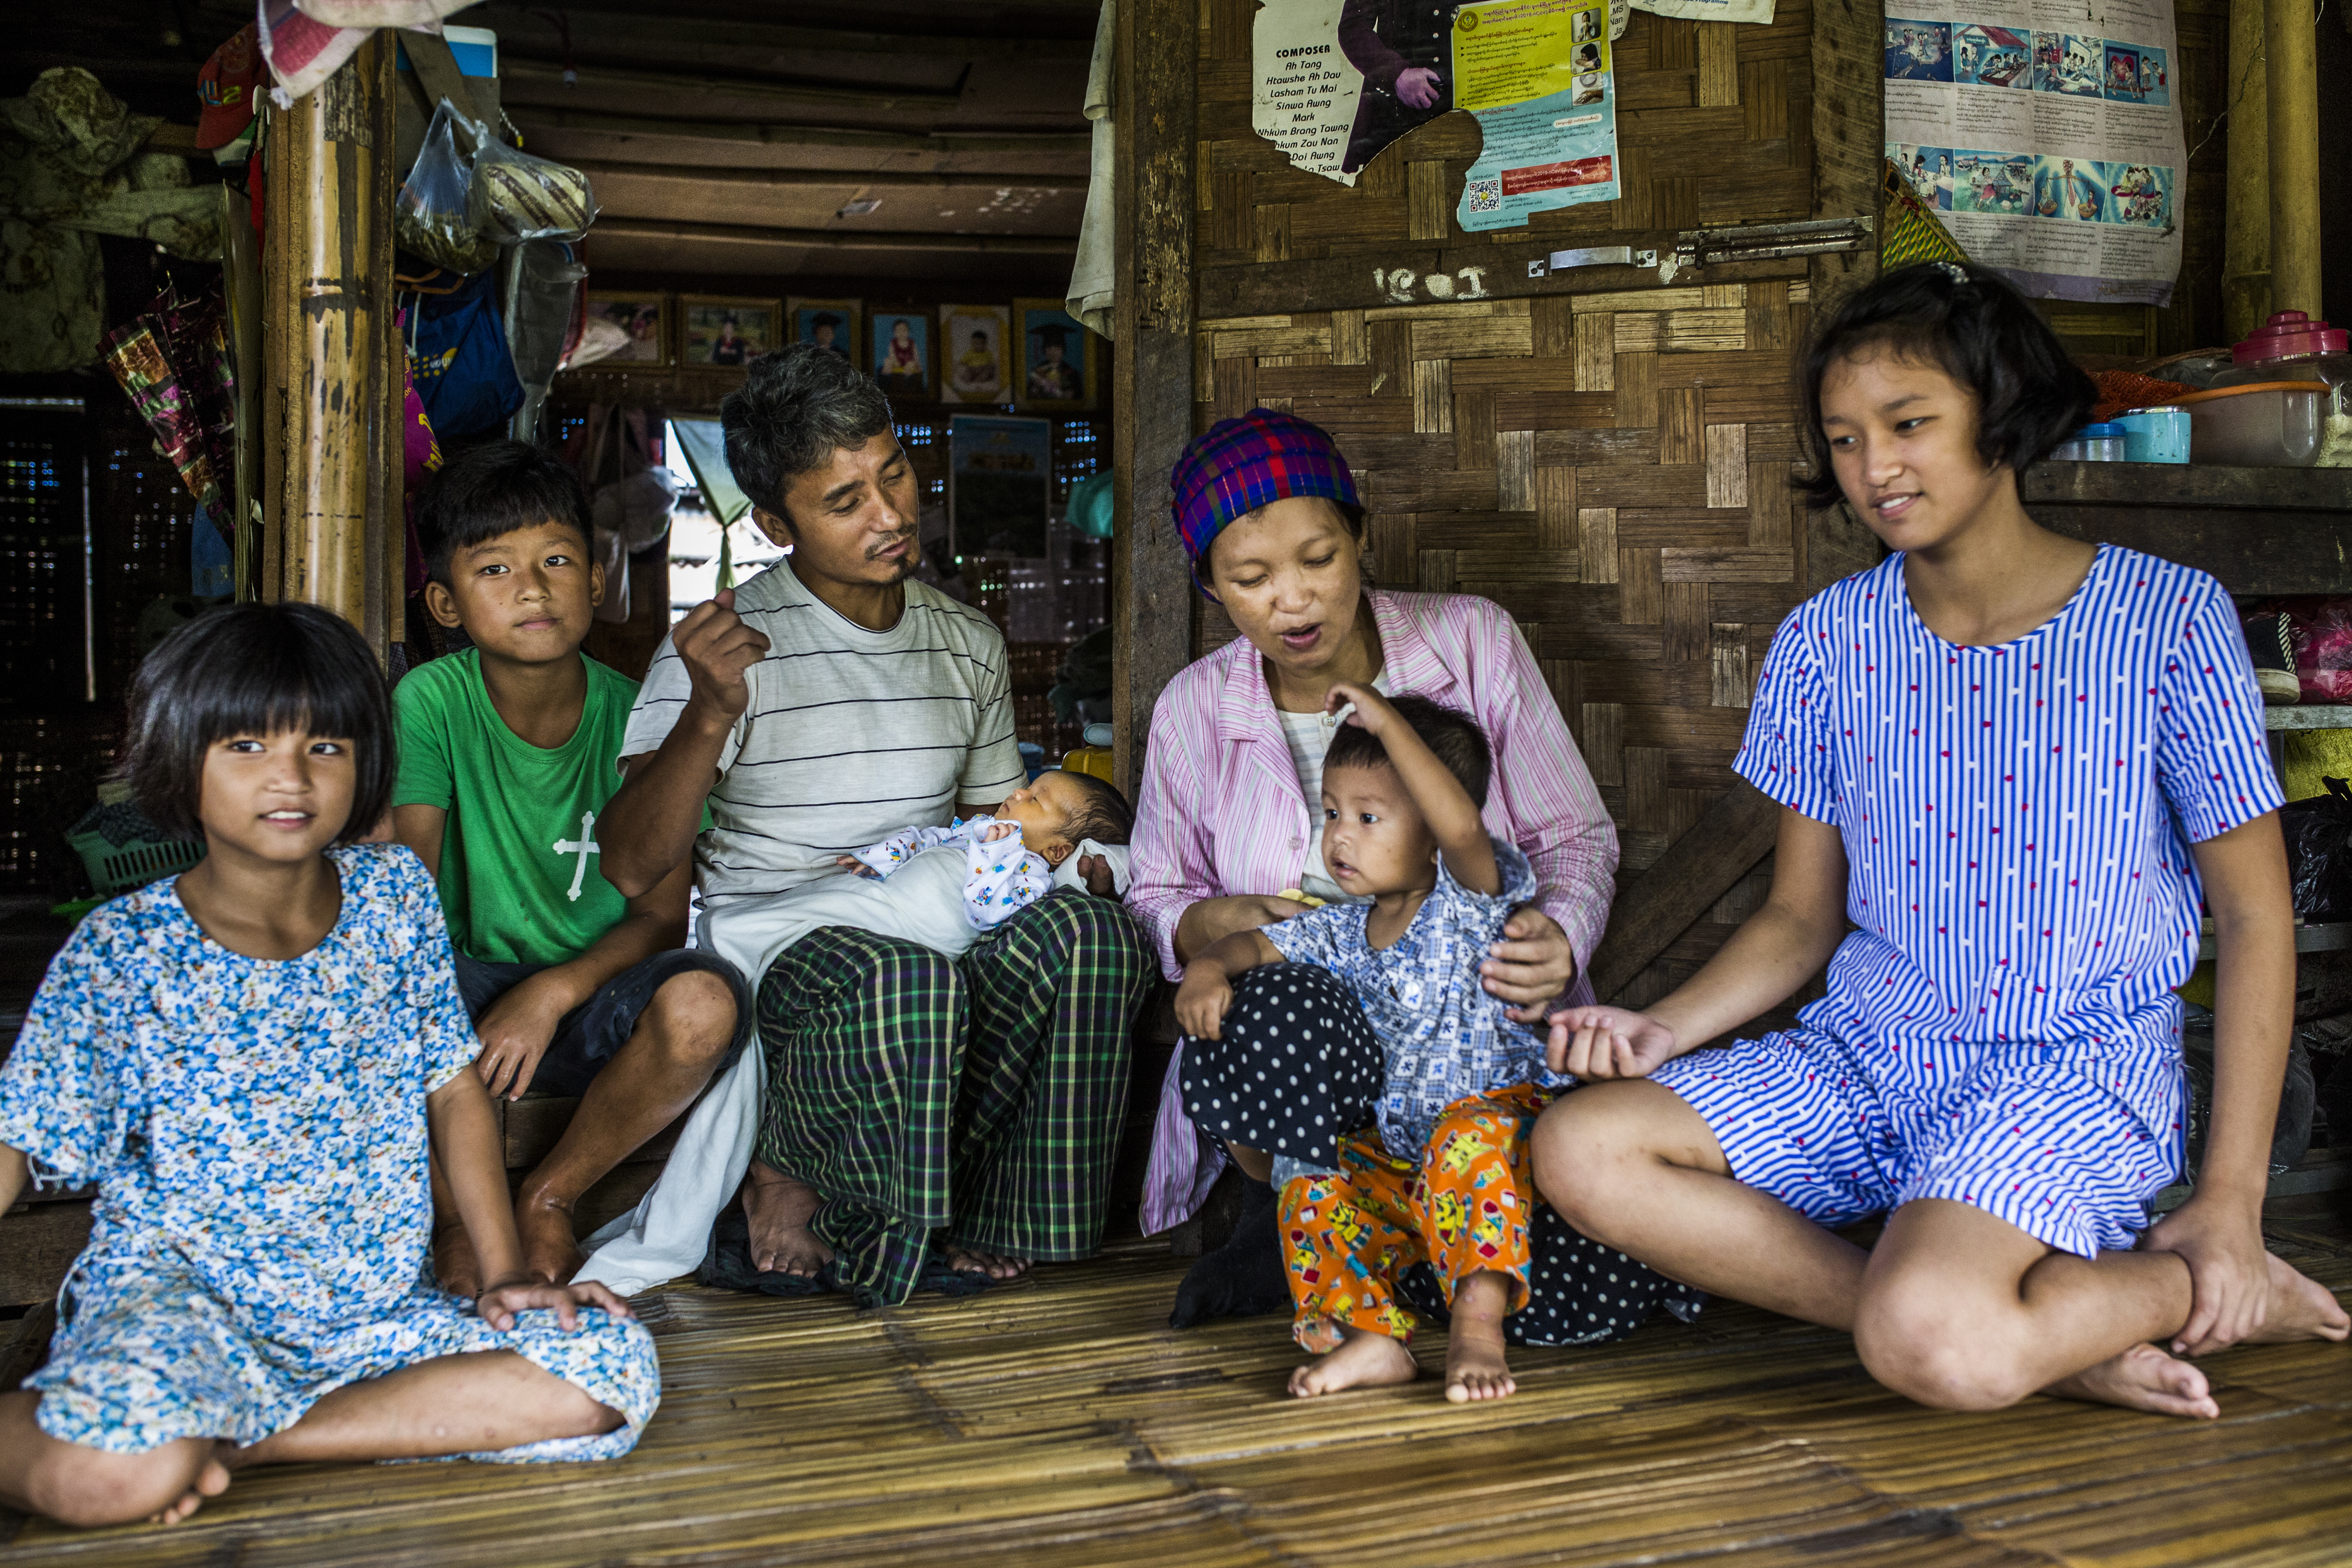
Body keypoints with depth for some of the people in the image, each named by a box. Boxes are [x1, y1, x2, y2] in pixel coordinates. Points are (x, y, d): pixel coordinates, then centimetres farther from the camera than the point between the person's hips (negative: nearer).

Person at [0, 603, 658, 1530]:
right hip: (179, 1292, -5)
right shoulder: (122, 951, -7)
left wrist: (506, 1270, 2)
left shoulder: (394, 893, 2)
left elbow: (453, 1088, 9)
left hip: (374, 1308, 6)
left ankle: (238, 1441, -12)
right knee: (118, 1468, -40)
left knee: (616, 1369, -16)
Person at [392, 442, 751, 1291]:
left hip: (598, 1001, 0)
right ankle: (461, 1214, -5)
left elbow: (660, 915, -9)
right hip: (475, 990, 0)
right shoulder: (430, 702, -9)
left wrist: (553, 992, -26)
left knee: (704, 1000, -33)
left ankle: (549, 1198, -5)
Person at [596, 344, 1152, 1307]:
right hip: (771, 948, -5)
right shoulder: (726, 644, -3)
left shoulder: (969, 645, 13)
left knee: (1092, 932, -28)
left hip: (929, 931, 5)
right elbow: (632, 867, -11)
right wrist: (709, 717, -26)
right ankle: (787, 1173, -8)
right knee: (902, 982, -40)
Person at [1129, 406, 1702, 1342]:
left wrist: (1559, 939, -19)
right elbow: (1155, 899, 14)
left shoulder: (1472, 642, 0)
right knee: (1257, 1027, -41)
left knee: (1599, 1286, -25)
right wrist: (1218, 922, -12)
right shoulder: (1194, 710, 3)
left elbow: (1576, 835, 4)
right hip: (1298, 1051, -1)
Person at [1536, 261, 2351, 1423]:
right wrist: (1665, 1030, -10)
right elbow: (1803, 914, 9)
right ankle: (2035, 1335, -15)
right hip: (1863, 1063, 5)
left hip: (2075, 1072, -5)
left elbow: (2254, 916, -3)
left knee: (1929, 1340, -34)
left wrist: (2231, 1206, -8)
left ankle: (2182, 1288, -1)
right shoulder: (1828, 642, 4)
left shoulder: (2166, 619, -6)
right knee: (1581, 1150, -19)